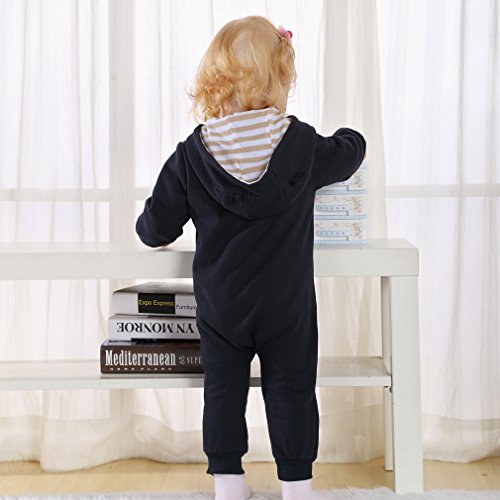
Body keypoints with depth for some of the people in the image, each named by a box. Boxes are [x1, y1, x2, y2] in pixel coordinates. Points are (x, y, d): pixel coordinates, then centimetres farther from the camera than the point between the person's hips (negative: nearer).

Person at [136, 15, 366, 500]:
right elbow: (348, 152, 11)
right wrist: (350, 136, 35)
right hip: (286, 304, -1)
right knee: (290, 389, 11)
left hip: (218, 303, 1)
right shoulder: (303, 145, -10)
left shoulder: (190, 155, -8)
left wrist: (149, 229, 21)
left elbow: (158, 225, -3)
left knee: (223, 388, 13)